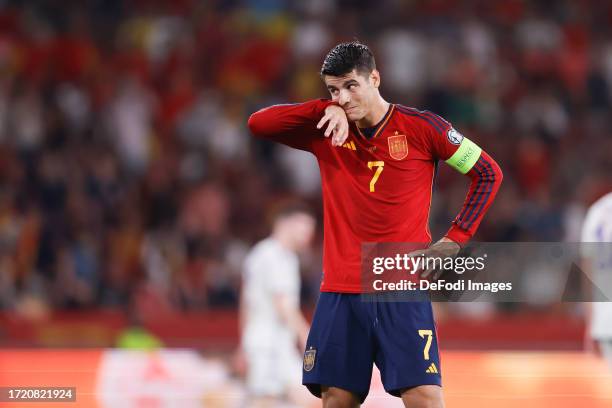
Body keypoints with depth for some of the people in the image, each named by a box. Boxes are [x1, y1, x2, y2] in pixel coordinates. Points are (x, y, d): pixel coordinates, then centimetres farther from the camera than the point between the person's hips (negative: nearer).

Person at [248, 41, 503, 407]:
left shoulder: (421, 128, -2)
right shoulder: (326, 133, 7)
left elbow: (489, 173, 5)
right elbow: (257, 124, -1)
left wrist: (456, 239, -2)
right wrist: (325, 110, -11)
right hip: (340, 292, 3)